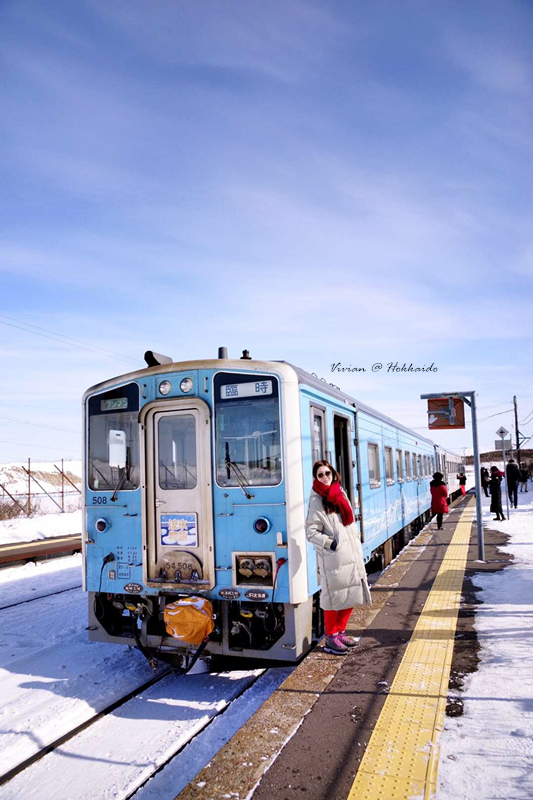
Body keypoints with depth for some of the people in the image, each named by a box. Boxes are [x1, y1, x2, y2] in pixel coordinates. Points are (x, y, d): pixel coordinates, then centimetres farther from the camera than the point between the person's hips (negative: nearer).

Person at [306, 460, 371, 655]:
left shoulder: (340, 493, 12)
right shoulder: (317, 501, -9)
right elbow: (311, 532, -12)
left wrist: (357, 546, 15)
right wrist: (330, 544, -18)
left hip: (352, 555, 7)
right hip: (333, 558, -7)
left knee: (352, 595, 13)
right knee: (334, 596, 0)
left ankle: (340, 631, 28)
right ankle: (331, 637, 15)